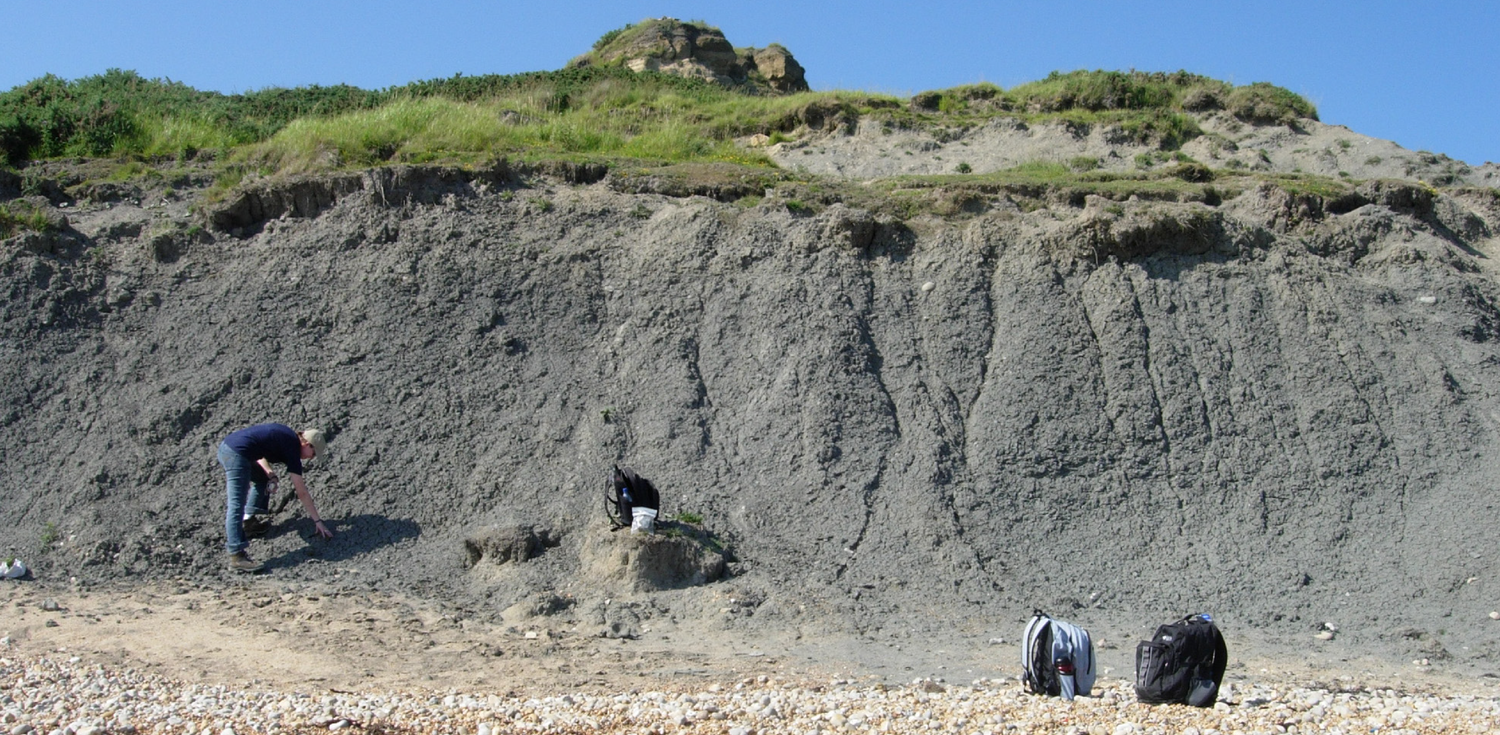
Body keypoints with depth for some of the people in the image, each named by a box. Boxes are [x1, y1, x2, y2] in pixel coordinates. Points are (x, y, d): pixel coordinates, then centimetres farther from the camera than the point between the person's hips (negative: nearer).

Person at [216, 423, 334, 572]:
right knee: (236, 505, -13)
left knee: (262, 478, 28)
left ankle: (248, 519, 26)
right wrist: (317, 521, 8)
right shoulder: (292, 449, -1)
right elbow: (302, 493, 2)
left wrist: (270, 473, 9)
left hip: (226, 445, 10)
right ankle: (236, 557, -16)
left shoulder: (287, 436, 21)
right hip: (237, 454, -10)